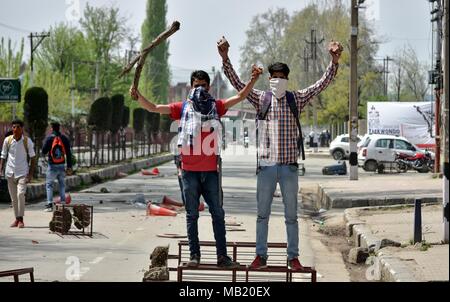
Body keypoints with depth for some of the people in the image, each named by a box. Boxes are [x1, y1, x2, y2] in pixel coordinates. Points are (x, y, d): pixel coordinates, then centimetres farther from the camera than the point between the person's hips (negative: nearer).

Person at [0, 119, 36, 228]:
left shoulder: (27, 141, -4)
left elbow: (33, 158, 1)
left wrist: (30, 174, -5)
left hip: (22, 172, -3)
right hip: (10, 172, 3)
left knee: (20, 194, -18)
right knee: (13, 197, 7)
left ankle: (21, 219, -11)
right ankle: (17, 218, 18)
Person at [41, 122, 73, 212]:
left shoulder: (49, 138, -7)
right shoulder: (65, 138, 3)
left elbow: (44, 151, -6)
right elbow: (68, 153, 4)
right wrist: (69, 166, 8)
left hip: (52, 165, -3)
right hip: (62, 165, 3)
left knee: (49, 184, 3)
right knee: (62, 184, 15)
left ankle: (49, 204, -7)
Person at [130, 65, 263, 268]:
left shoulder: (215, 107, 9)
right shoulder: (183, 108, 5)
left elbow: (240, 97, 8)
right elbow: (153, 108, 1)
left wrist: (253, 80, -4)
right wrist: (138, 97, -14)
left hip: (211, 170, 1)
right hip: (189, 170, -1)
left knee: (218, 213, 4)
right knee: (192, 215, 6)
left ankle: (222, 255, 8)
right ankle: (194, 255, 11)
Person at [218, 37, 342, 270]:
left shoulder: (297, 99, 4)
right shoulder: (261, 99, 4)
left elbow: (322, 84, -2)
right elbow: (237, 83, -2)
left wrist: (334, 62, -16)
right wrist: (225, 58, -14)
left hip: (289, 166, 0)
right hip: (266, 164, 0)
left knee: (291, 215, 6)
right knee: (262, 213, 6)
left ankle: (293, 257, 12)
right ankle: (261, 256, 13)